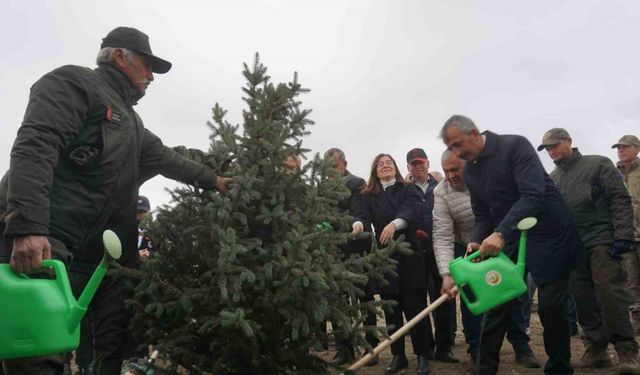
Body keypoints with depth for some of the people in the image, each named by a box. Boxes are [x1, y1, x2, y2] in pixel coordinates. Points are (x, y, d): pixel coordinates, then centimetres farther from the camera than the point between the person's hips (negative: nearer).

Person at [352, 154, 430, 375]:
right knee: (391, 310, 8)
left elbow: (411, 212, -15)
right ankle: (398, 356, 20)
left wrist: (394, 224, -36)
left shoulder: (408, 191, 4)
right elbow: (362, 215, -9)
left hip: (409, 256, -2)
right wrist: (358, 224, -33)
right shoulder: (367, 196, 10)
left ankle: (422, 356, 12)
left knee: (415, 308, -1)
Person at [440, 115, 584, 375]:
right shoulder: (469, 171, 6)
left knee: (552, 307, 2)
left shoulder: (515, 146, -15)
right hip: (508, 241, 6)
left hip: (548, 235, -5)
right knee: (496, 306, 1)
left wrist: (501, 233, -35)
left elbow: (534, 195, -27)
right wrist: (477, 242, -11)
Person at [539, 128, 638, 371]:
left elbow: (620, 201, -5)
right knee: (583, 299, 5)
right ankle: (596, 349, 14)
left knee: (610, 292, -11)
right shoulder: (552, 179, 13)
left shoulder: (597, 165, 0)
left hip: (601, 240, -5)